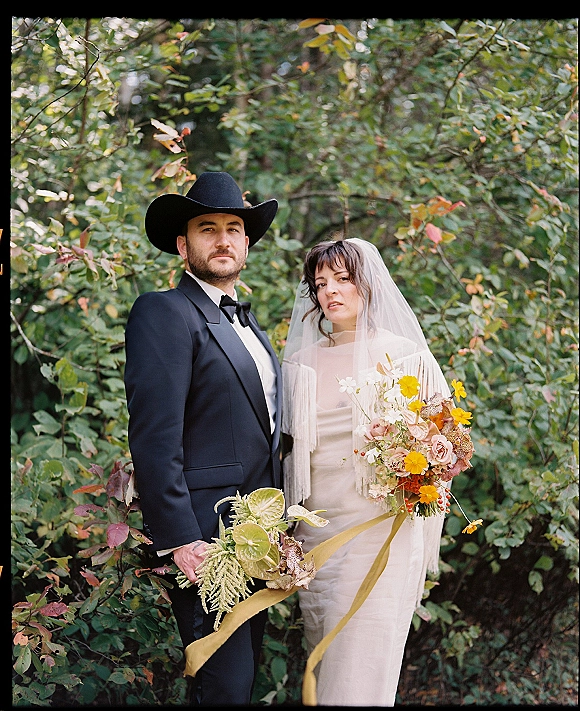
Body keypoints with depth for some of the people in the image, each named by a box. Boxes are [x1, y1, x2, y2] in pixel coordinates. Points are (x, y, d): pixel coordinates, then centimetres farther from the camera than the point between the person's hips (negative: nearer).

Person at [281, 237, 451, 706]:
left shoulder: (408, 357, 1)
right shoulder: (302, 361, 12)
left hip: (381, 530, -4)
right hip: (315, 532, 4)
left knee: (362, 672, -7)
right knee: (324, 663, 9)